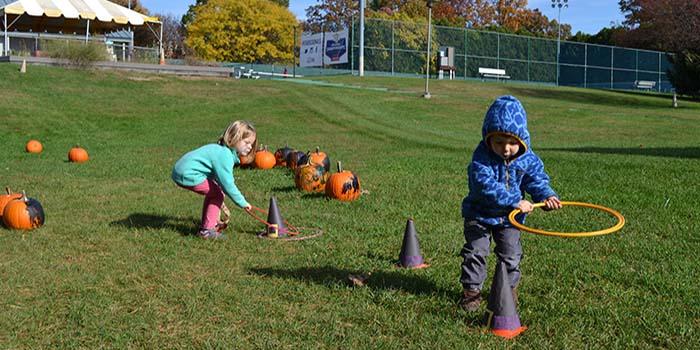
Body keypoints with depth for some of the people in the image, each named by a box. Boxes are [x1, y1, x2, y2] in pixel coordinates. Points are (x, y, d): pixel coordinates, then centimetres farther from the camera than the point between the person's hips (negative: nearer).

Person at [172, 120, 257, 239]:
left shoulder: (221, 150, 15)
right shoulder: (225, 155, -19)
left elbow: (220, 178, 24)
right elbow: (227, 184, -20)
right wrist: (243, 203, -10)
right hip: (188, 174, -10)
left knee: (213, 193, 21)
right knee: (217, 194, -6)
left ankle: (206, 225, 28)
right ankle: (207, 230, -3)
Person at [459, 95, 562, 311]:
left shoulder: (528, 160, -12)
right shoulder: (481, 158, -25)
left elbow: (537, 181, -6)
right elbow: (486, 186, -34)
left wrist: (546, 196, -29)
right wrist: (515, 201, -38)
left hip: (510, 218, 3)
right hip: (480, 214, -3)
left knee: (511, 255, 11)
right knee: (475, 252, -3)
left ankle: (509, 288, 31)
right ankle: (471, 290, 12)